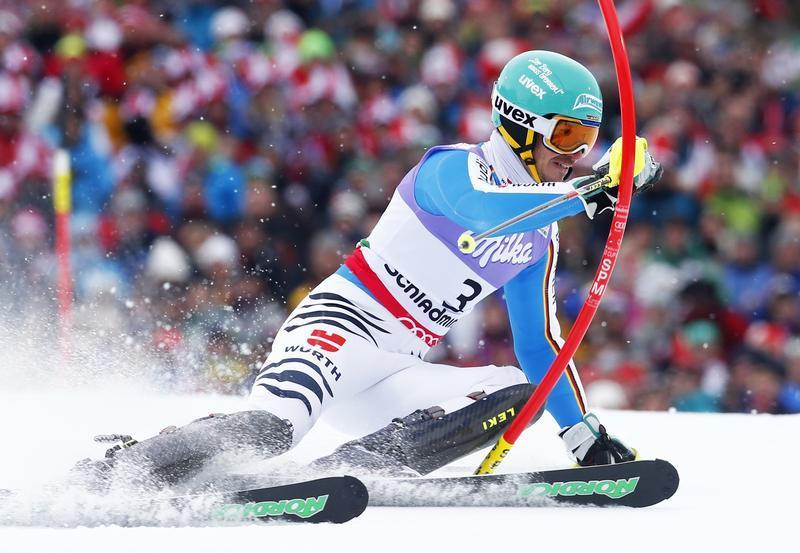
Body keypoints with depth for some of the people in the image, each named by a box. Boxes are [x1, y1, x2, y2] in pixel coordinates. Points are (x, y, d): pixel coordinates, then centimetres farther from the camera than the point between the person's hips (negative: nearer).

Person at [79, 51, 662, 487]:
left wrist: (585, 434, 16)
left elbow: (540, 344, 24)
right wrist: (590, 192, -40)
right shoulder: (452, 168, -7)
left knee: (515, 391, -16)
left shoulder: (540, 237, 17)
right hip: (343, 324, -8)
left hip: (395, 375, 8)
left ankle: (356, 469, -26)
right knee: (269, 429, -35)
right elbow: (487, 209, -32)